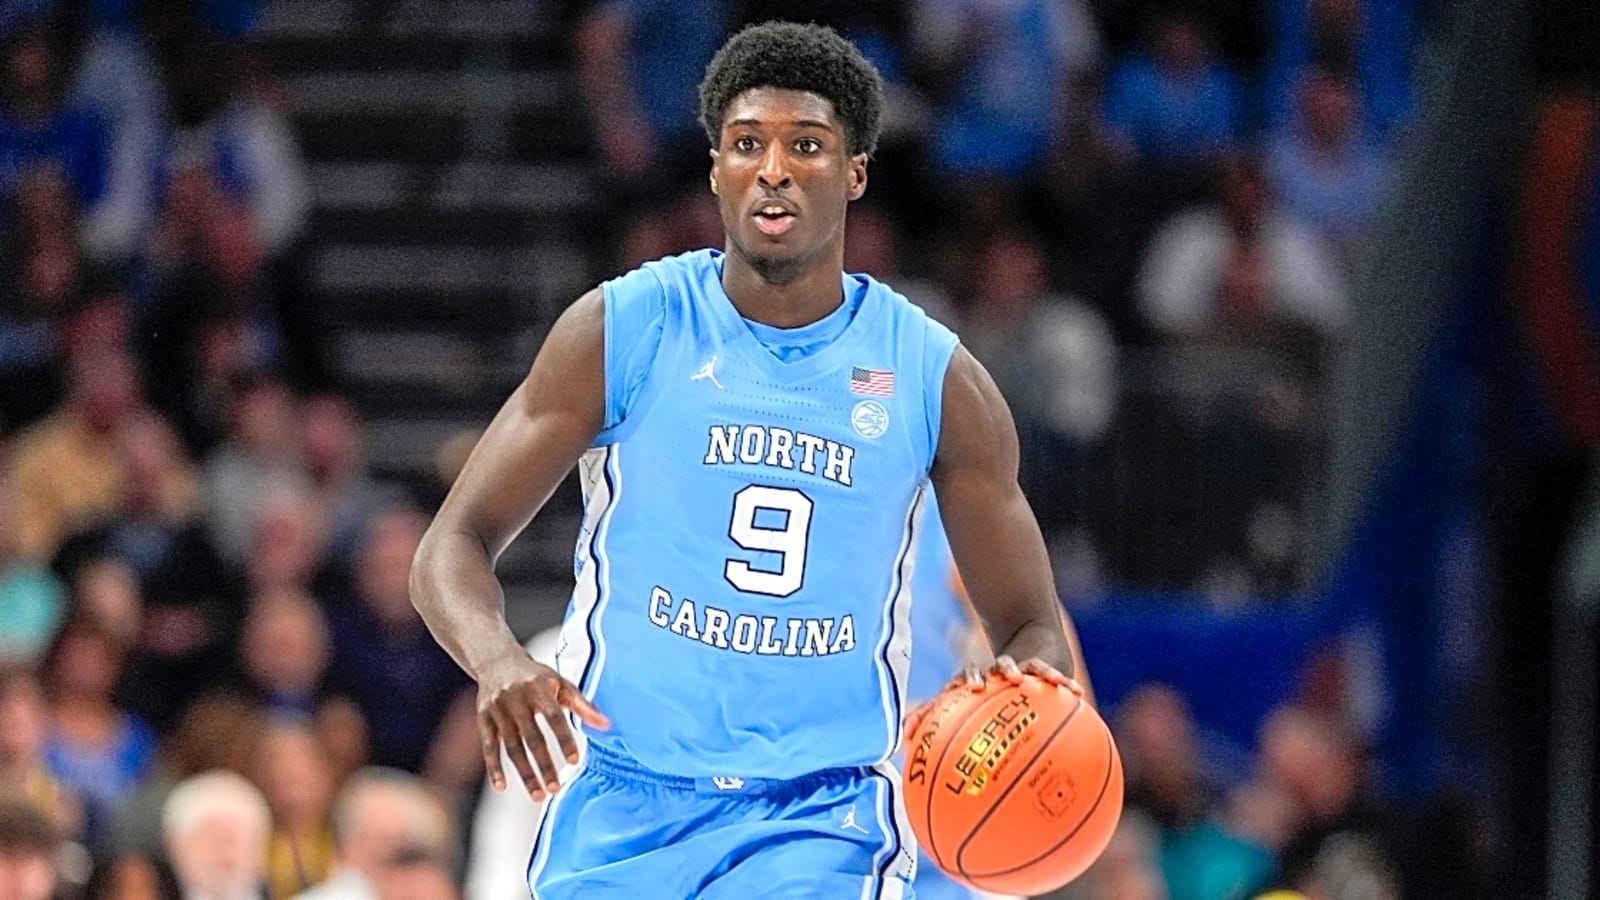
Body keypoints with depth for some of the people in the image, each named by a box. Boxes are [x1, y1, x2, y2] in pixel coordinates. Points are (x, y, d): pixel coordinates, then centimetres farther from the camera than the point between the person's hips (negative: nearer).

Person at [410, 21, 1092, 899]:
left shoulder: (934, 379, 2)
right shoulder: (623, 330, -2)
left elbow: (1032, 625, 9)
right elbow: (452, 546, -1)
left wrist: (1034, 677, -17)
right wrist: (498, 661, -24)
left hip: (822, 820, -1)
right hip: (623, 801, 1)